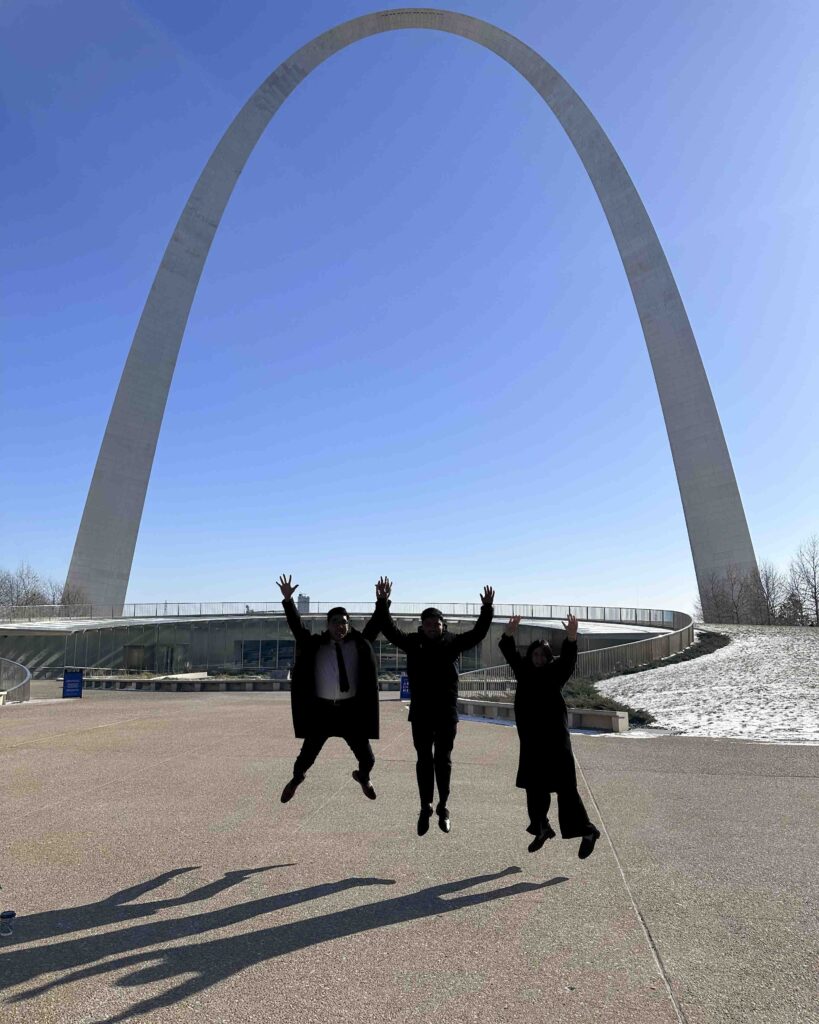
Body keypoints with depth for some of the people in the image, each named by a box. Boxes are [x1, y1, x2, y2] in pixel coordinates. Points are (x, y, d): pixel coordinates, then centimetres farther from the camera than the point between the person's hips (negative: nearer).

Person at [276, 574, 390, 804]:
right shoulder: (314, 645, 2)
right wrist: (288, 600, -11)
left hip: (351, 708, 1)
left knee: (366, 757, 8)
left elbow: (375, 625, 3)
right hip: (321, 708, -1)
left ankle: (363, 776, 46)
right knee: (308, 752, 12)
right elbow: (296, 625, -3)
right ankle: (296, 778, 48)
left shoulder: (360, 644, 4)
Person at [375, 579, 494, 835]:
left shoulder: (452, 641, -3)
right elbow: (389, 630, -9)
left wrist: (487, 608, -17)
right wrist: (382, 603, -20)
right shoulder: (413, 642, -3)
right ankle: (425, 808, 25)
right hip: (420, 712, 0)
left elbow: (478, 633, -7)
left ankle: (443, 807, 28)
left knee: (443, 760, 12)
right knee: (424, 760, 11)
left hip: (447, 712, 0)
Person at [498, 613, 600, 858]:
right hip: (531, 739, 5)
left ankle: (586, 831, 7)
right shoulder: (523, 672, 4)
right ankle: (541, 828, 32)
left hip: (555, 737, -4)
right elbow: (509, 653, -9)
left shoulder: (556, 672, -5)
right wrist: (509, 635, -29)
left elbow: (568, 657, -24)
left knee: (565, 785, -5)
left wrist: (571, 638, -43)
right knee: (534, 786, 14)